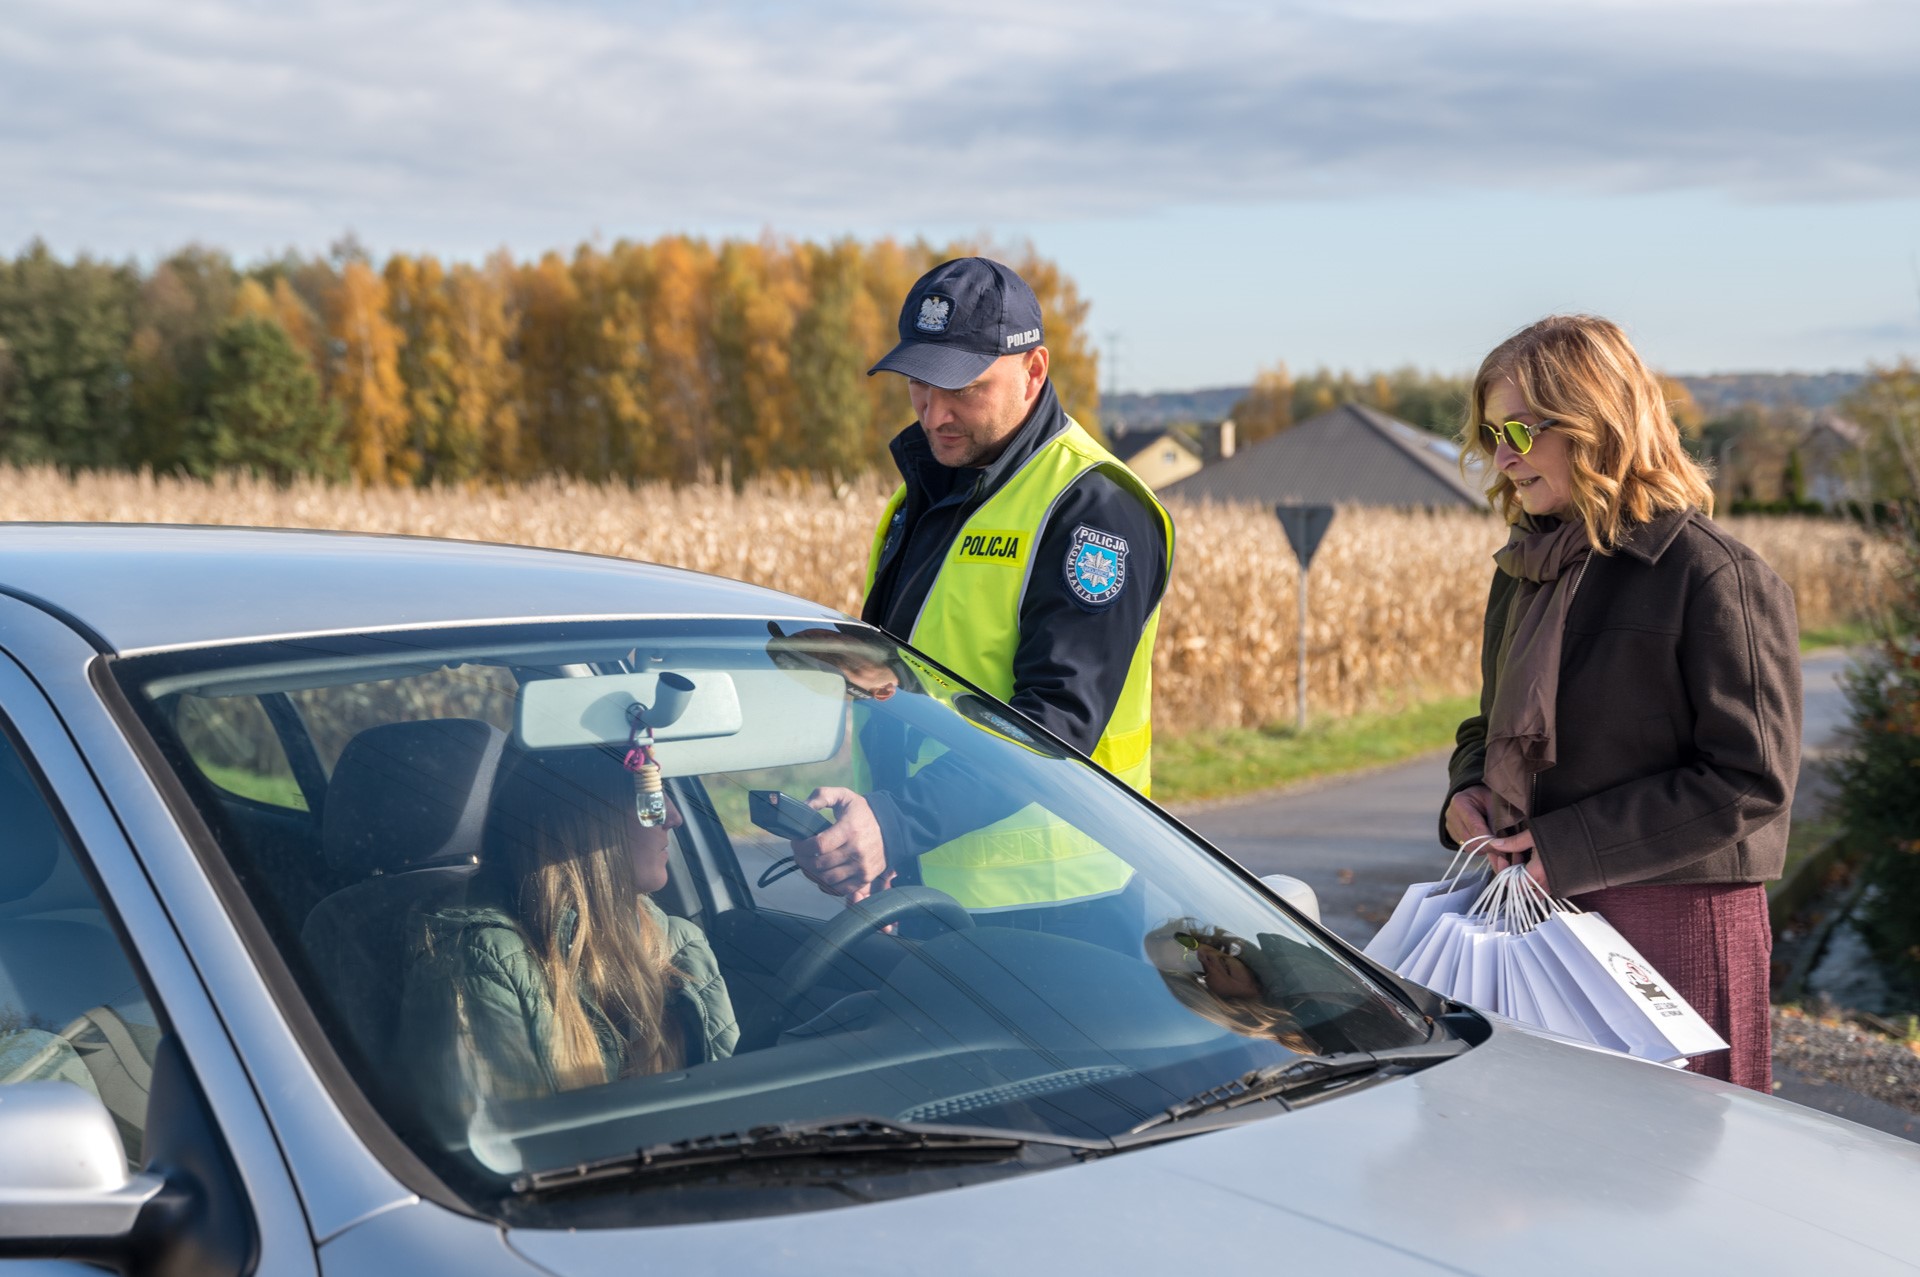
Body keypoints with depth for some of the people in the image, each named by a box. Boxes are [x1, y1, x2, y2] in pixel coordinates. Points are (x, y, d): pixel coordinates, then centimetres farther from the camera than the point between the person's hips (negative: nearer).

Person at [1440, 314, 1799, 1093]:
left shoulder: (1715, 576, -12)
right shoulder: (1527, 569, 11)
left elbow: (1749, 779, -15)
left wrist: (1568, 848, -17)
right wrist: (1467, 792, 0)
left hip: (1677, 921, -7)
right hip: (1542, 910, 7)